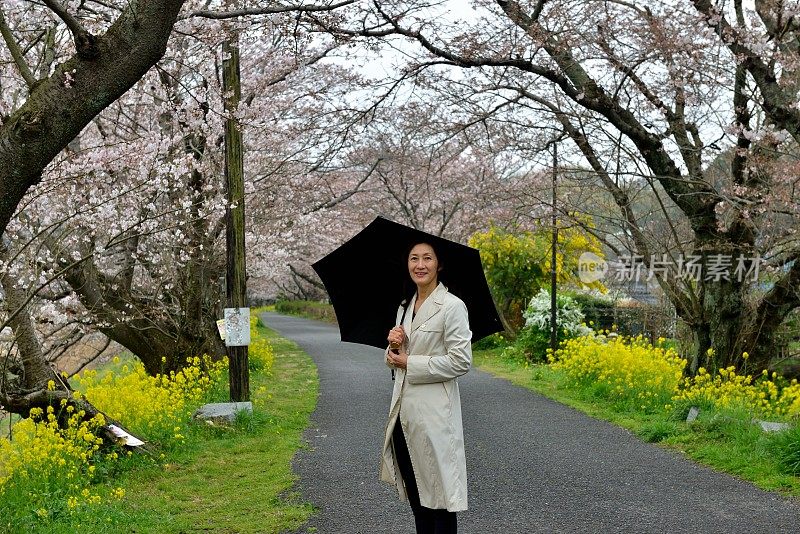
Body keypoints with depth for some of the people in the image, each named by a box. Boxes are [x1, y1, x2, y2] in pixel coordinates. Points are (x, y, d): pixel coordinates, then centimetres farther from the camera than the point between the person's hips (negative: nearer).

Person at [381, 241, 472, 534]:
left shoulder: (452, 306, -11)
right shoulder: (405, 307, 12)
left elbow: (460, 361, -16)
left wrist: (410, 363, -13)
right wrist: (394, 347, -4)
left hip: (434, 414, -8)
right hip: (403, 410, 8)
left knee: (438, 495, 0)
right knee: (415, 497, 16)